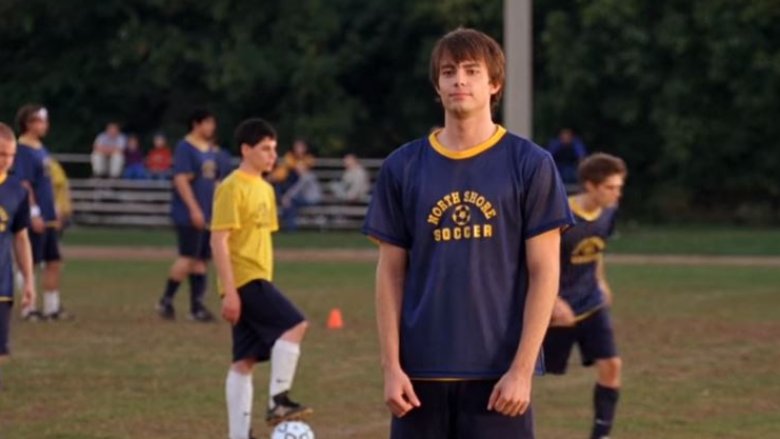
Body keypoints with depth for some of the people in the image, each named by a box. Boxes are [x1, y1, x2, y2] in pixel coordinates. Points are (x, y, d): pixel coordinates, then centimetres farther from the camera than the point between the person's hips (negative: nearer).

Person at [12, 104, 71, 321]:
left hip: (48, 219, 9)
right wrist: (34, 214, -21)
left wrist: (55, 213, 21)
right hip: (34, 220, -9)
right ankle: (28, 307, 3)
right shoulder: (23, 150, -13)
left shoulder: (41, 149, 15)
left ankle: (52, 307, 16)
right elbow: (24, 184, -18)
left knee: (54, 262, 10)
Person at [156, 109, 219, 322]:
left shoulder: (210, 151, 17)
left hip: (207, 216, 9)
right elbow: (181, 180, -17)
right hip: (188, 215, -9)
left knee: (201, 259, 6)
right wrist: (194, 209, -22)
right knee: (189, 257, -12)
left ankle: (197, 305, 8)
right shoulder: (185, 148, -10)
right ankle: (166, 300, -1)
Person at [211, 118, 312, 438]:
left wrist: (267, 284, 24)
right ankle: (278, 401, -17)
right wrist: (229, 291, -21)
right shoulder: (232, 188, -11)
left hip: (258, 280, 9)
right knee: (294, 325, -20)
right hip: (245, 280, -9)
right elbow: (219, 240, -16)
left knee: (245, 361, 7)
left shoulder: (265, 189, 17)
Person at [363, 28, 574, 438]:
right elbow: (391, 274, 8)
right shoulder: (402, 168, 6)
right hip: (422, 372, 3)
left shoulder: (530, 164, -1)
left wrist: (522, 369, -10)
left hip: (497, 375, -2)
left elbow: (544, 273, -3)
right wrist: (391, 366, -1)